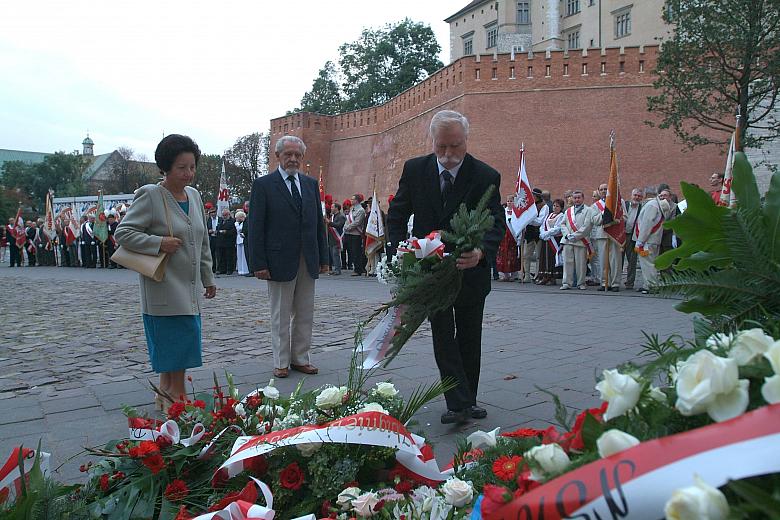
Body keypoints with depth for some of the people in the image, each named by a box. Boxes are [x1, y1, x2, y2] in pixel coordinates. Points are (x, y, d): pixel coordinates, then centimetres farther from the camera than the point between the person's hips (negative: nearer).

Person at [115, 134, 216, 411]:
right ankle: (177, 396, 5)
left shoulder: (194, 195, 12)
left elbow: (203, 241, 18)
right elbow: (122, 232, -9)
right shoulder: (149, 195, -9)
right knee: (180, 339, -8)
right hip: (164, 287, -7)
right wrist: (158, 242, -20)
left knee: (173, 344, 12)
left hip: (189, 286, 7)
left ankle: (165, 394, 24)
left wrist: (208, 277, 19)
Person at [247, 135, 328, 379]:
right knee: (280, 315, 6)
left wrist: (323, 257, 7)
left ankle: (300, 358, 21)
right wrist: (259, 263, -13)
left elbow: (319, 222, 12)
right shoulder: (263, 184, -3)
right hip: (280, 260, -4)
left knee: (305, 313, 10)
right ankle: (281, 362, 16)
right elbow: (256, 227, -7)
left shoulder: (311, 184, 11)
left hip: (308, 261, 5)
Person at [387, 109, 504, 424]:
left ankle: (467, 400, 26)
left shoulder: (486, 177, -11)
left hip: (470, 270, 0)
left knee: (469, 340, 12)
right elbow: (396, 215, 0)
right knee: (443, 336, -3)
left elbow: (496, 223, -16)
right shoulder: (414, 170, -6)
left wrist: (481, 252, -38)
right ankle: (459, 402, 1)